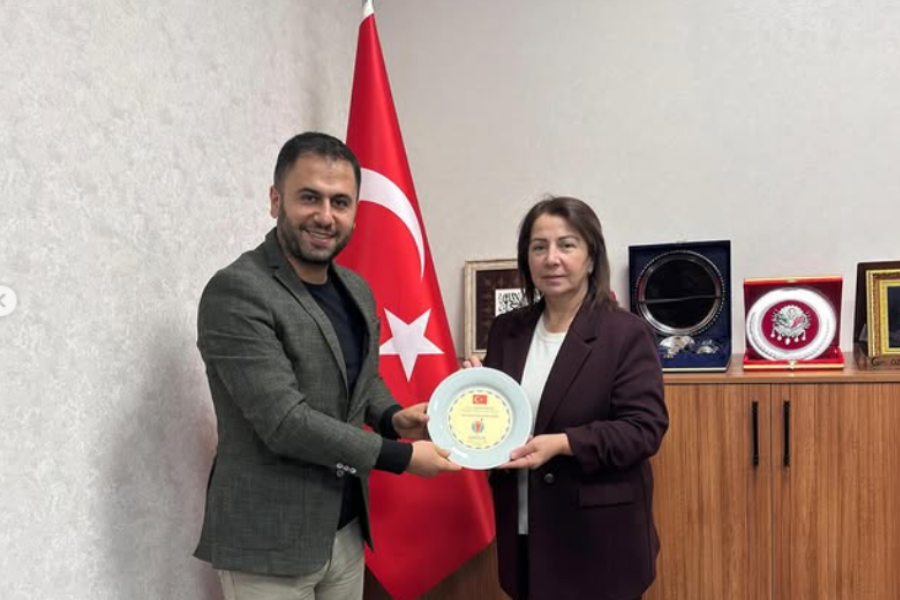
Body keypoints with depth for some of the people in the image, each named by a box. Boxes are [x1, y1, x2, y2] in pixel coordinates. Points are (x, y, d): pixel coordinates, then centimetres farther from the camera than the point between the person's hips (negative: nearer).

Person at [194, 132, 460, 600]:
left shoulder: (357, 290, 6)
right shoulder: (235, 293, -18)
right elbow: (284, 421, -23)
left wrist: (393, 418, -2)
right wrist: (401, 455, -17)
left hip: (346, 528, 7)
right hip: (268, 541, -7)